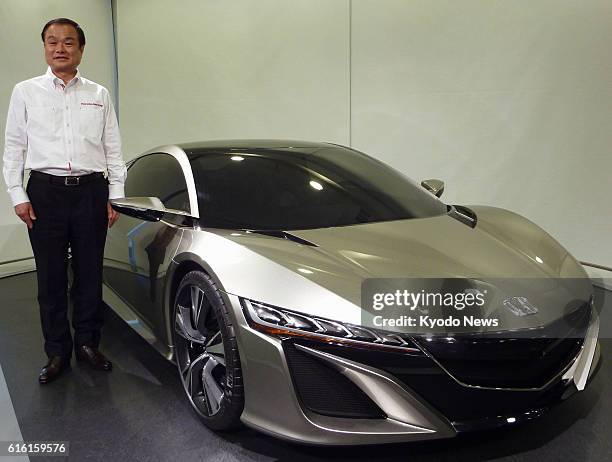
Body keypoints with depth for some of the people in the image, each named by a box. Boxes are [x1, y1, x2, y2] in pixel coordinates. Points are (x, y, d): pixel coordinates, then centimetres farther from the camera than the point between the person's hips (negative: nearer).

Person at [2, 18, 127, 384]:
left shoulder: (99, 95, 11)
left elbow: (113, 148, 9)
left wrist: (115, 196, 3)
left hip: (91, 191, 1)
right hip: (45, 192, 0)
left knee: (90, 273, 6)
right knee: (51, 278, 4)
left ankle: (87, 343, 22)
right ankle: (58, 351, 17)